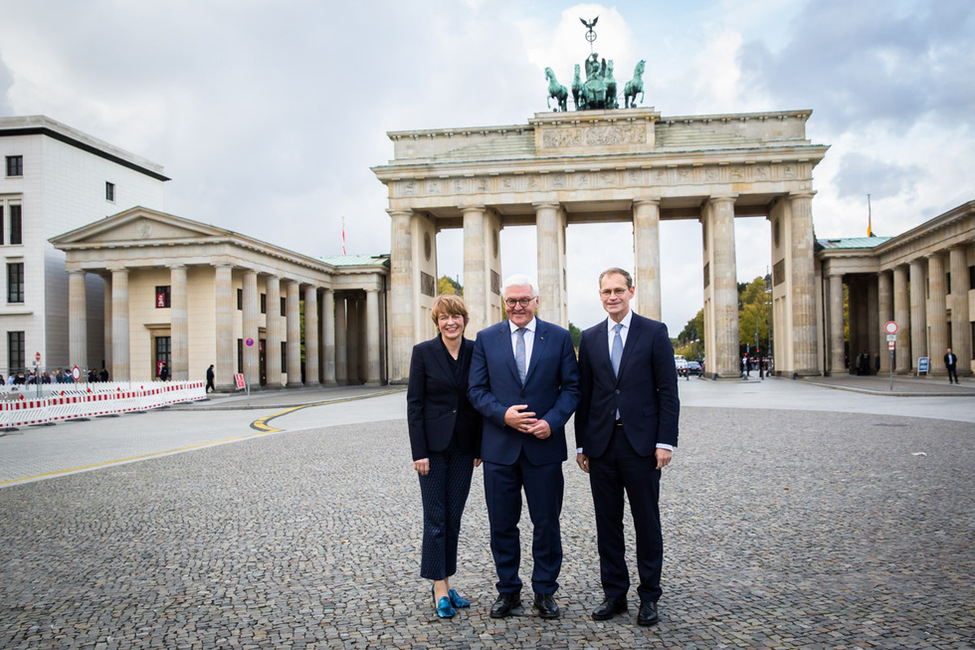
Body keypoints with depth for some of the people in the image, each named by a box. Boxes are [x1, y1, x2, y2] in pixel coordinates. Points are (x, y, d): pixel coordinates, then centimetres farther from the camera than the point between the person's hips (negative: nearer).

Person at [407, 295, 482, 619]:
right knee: (435, 518, 1)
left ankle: (445, 583, 24)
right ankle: (440, 590, 12)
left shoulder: (475, 352, 2)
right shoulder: (423, 352, -5)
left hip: (464, 446, 3)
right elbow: (414, 404, -6)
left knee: (453, 518, 11)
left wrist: (480, 447, 3)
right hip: (434, 444, -3)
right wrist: (419, 452, -10)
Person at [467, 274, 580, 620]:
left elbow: (571, 387, 2)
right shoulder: (486, 338, 4)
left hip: (544, 445, 0)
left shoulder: (559, 337, 3)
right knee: (502, 525, 10)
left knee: (547, 524, 9)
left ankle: (545, 591, 27)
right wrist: (504, 414, -15)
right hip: (500, 446, 1)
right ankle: (508, 591, 27)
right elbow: (476, 390, 2)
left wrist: (552, 421, -13)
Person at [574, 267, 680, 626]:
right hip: (601, 444, 3)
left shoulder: (654, 332, 0)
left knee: (647, 522, 7)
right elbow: (584, 393, 10)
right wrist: (581, 444, 7)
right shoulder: (590, 337, 9)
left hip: (641, 443, -3)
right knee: (607, 523, 10)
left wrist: (665, 441, -10)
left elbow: (668, 391, -3)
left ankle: (649, 597, 21)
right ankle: (614, 593, 24)